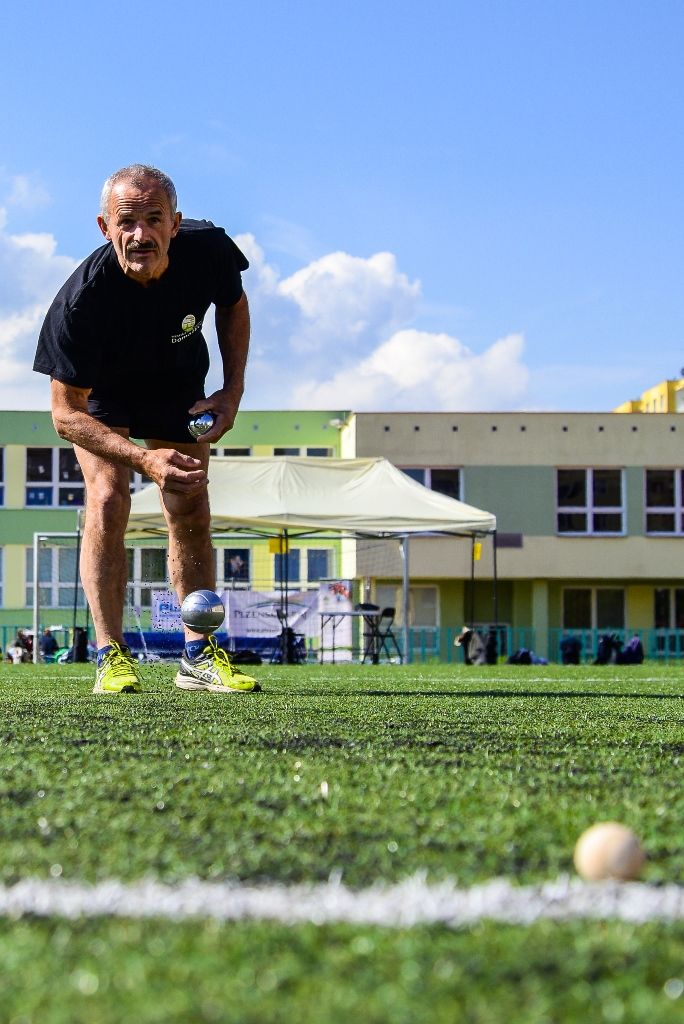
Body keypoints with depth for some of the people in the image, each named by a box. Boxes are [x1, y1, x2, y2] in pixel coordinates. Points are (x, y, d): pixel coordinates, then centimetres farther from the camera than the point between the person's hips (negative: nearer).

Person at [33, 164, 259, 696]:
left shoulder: (208, 250, -29)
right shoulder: (81, 300, -39)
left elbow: (233, 304, -2)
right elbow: (66, 413, -33)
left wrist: (233, 389, -13)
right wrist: (144, 458, -46)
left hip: (179, 384, 3)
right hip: (100, 394, -3)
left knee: (191, 512, 1)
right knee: (108, 500, -21)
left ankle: (200, 655, 9)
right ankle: (112, 656, -15)